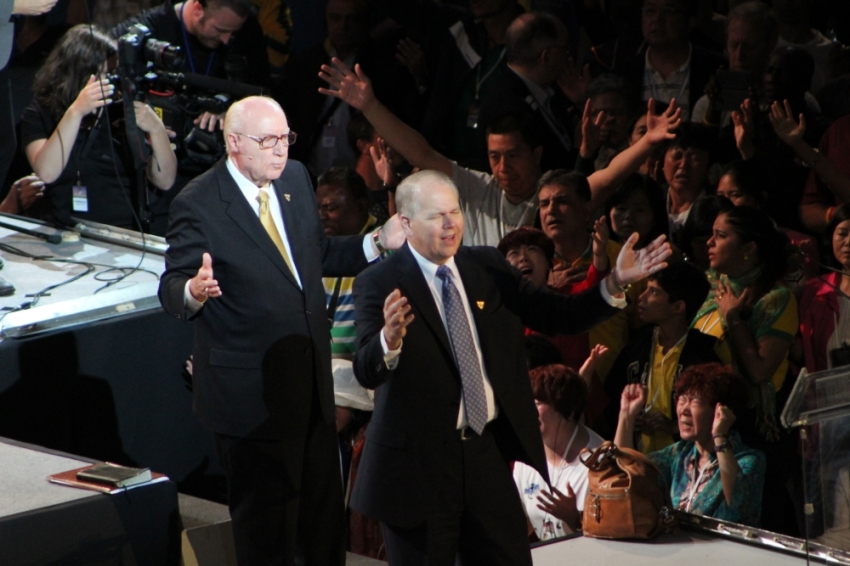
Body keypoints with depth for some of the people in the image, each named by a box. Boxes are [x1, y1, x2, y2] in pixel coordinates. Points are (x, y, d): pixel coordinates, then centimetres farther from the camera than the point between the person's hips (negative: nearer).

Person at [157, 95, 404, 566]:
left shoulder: (296, 179, 5)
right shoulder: (198, 205, -15)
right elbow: (172, 292, -16)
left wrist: (377, 243, 3)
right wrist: (195, 291, -39)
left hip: (312, 381, 7)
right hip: (250, 393, -7)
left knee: (325, 512, 19)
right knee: (265, 526, 4)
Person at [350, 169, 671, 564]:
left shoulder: (489, 268, 6)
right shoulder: (379, 284, -9)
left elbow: (558, 316, 7)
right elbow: (366, 372, -21)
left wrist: (615, 283, -8)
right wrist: (389, 339, -44)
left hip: (486, 452, 5)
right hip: (417, 458, -4)